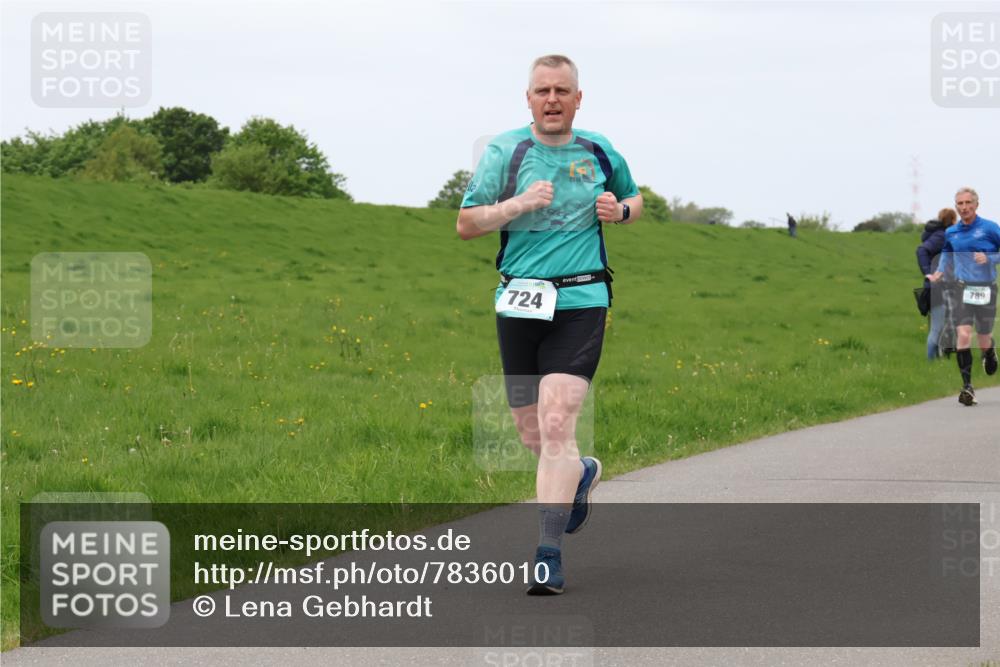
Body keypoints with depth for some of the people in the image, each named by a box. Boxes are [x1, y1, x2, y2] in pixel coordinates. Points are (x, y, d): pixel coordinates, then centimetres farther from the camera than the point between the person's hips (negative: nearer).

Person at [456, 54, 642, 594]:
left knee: (557, 424, -16)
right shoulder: (505, 151, 1)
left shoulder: (599, 153, 8)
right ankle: (582, 474, 44)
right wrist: (518, 204, -16)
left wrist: (620, 210, 3)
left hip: (581, 303, -1)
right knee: (532, 435, 9)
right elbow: (465, 225, -1)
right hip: (520, 304, 1)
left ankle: (548, 554, -14)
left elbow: (634, 200, 26)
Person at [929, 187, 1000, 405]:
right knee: (963, 334, -15)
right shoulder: (951, 233, 8)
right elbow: (947, 256, 24)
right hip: (962, 288, 2)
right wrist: (938, 274, 7)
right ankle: (967, 385, -13)